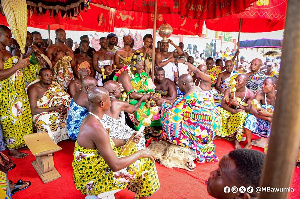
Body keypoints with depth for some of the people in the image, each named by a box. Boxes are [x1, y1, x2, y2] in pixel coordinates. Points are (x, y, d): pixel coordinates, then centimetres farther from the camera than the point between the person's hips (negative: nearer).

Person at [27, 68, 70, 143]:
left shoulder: (54, 85, 2)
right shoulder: (34, 89, -14)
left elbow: (65, 98, 1)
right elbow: (33, 110, -20)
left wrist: (64, 108, -23)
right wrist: (53, 108, -29)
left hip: (55, 112, 5)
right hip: (40, 115, -5)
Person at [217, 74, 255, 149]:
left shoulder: (250, 94, -10)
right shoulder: (229, 90, -8)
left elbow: (248, 109, -15)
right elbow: (222, 104, -16)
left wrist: (238, 104, -33)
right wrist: (232, 110, -32)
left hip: (242, 111, -1)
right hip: (229, 110, 1)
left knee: (241, 115, -37)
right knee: (219, 111, -29)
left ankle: (236, 140, -28)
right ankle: (220, 133, -15)